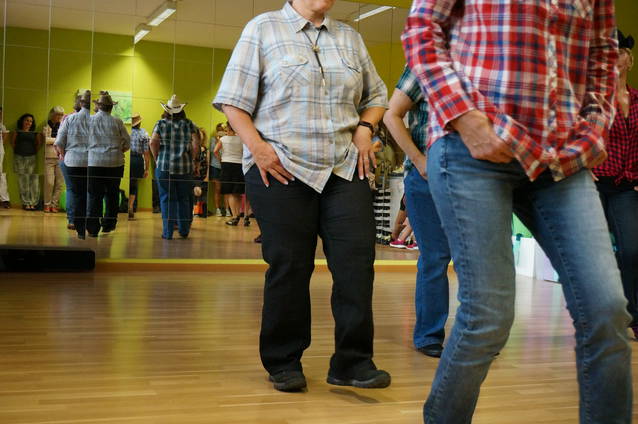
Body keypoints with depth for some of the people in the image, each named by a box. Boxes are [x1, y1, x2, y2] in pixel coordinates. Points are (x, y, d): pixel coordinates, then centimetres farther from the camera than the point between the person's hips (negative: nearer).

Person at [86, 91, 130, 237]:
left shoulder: (89, 120, -1)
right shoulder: (117, 122, -1)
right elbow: (127, 143, 3)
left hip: (94, 162, 0)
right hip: (115, 163, 0)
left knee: (94, 195, 3)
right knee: (112, 194, 13)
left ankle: (93, 227, 0)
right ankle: (108, 224, 18)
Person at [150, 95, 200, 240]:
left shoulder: (161, 123, 3)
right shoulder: (189, 124, 4)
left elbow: (153, 142, -7)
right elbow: (196, 143, -3)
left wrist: (157, 158, 6)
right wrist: (194, 161, 7)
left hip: (164, 166, -1)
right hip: (185, 167, 1)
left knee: (167, 199, 4)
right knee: (184, 199, 12)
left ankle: (168, 232, 3)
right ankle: (184, 231, 17)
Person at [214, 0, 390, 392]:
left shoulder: (350, 37, 17)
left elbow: (376, 95, 24)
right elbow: (233, 100, 1)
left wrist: (365, 129, 5)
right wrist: (256, 145, -12)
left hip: (346, 169, 4)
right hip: (282, 169, -4)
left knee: (357, 260, -3)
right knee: (289, 267, 0)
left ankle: (353, 361, 8)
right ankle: (283, 362, 16)